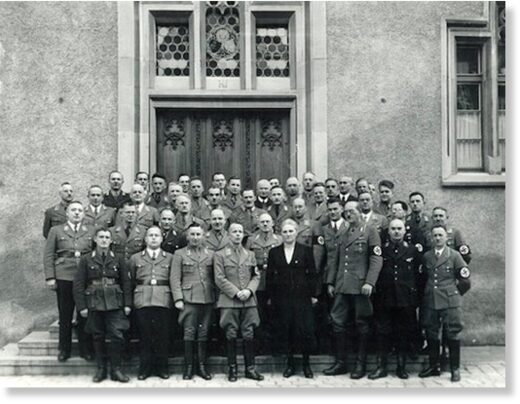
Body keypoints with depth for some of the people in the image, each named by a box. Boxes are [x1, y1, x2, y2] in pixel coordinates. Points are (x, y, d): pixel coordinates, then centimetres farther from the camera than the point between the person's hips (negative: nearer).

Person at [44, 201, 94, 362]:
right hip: (64, 277, -1)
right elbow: (48, 255, 5)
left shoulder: (91, 232, 13)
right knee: (65, 315, 5)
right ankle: (64, 349, 17)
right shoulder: (56, 231, 10)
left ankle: (85, 349, 13)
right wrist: (50, 277, -4)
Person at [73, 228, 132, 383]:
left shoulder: (117, 260, 7)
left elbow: (126, 283, 9)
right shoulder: (86, 260, 3)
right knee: (98, 337, 5)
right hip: (94, 304, 0)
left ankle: (116, 369, 6)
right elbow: (78, 284, 1)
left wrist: (127, 304, 3)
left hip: (114, 304, 0)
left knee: (117, 336, -6)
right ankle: (101, 369, 17)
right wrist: (81, 306, -5)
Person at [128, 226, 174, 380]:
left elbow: (174, 280, 10)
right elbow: (130, 281, 12)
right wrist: (129, 302, 5)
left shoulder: (169, 258, 12)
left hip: (163, 300, 0)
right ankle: (145, 368, 13)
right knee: (145, 334, 2)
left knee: (163, 334, 1)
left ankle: (162, 367, 14)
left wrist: (176, 299, 1)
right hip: (142, 301, 0)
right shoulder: (135, 258, 13)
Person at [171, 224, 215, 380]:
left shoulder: (210, 254, 14)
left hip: (208, 299, 2)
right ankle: (188, 367, 6)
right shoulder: (180, 254, 7)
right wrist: (178, 299, -7)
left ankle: (201, 366, 14)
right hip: (189, 299, -2)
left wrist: (216, 297, 4)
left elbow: (215, 278, 12)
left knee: (204, 333, 5)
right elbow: (175, 279, 2)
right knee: (189, 333, -3)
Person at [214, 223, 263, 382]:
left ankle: (250, 368, 12)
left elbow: (256, 276, 11)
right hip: (229, 301, -3)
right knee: (231, 335, 2)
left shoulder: (250, 255, 15)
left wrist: (249, 290, -7)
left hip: (249, 301, 3)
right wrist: (236, 293, -12)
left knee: (249, 335, 3)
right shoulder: (220, 255, 4)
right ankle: (232, 369, 12)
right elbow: (219, 279, -4)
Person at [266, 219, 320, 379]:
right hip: (282, 298, 2)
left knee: (305, 329, -3)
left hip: (302, 296, -1)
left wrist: (314, 294, -2)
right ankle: (290, 364, 16)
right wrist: (270, 297, 3)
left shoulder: (305, 250, 3)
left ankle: (306, 364, 12)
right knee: (285, 330, 3)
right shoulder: (274, 252, 7)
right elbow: (270, 276, 7)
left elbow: (312, 274, 3)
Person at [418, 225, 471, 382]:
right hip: (430, 301, 3)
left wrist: (456, 293, 4)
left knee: (453, 334, 0)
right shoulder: (426, 256, 10)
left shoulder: (454, 255, 0)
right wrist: (426, 293, 11)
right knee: (431, 334, 8)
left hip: (450, 301, -3)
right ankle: (433, 366, 21)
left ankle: (455, 369, 11)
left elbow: (464, 279, 3)